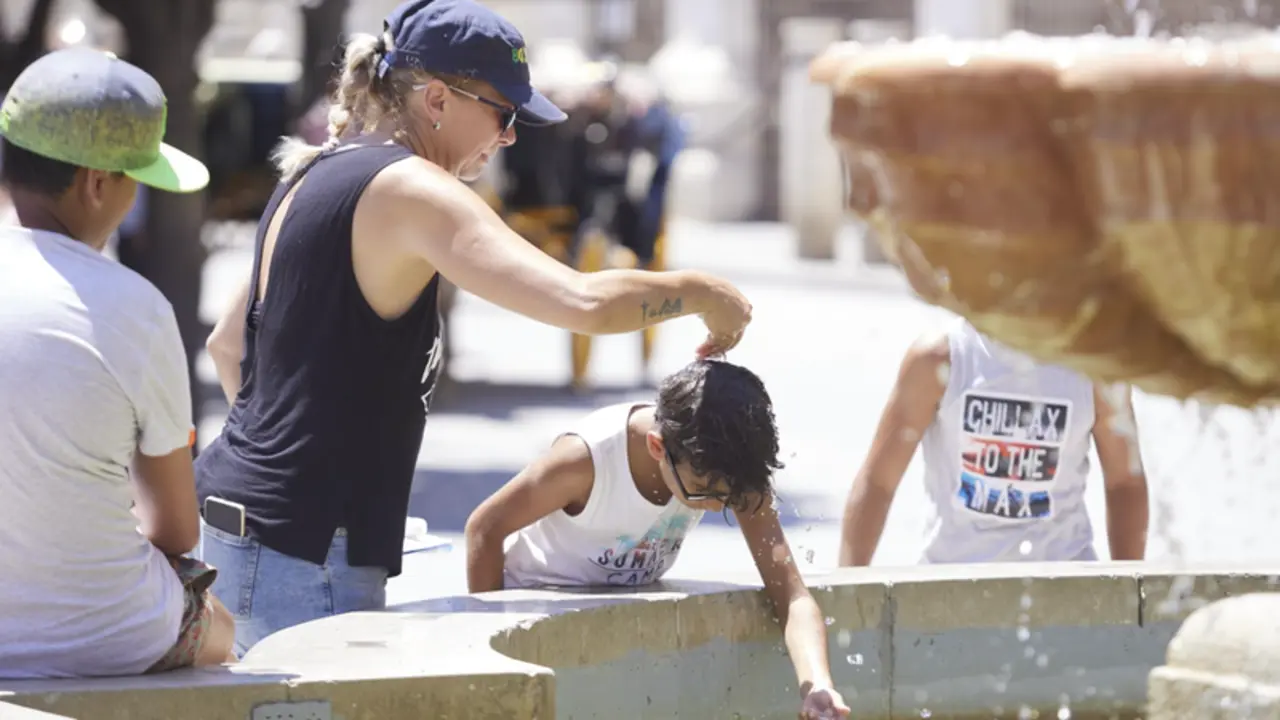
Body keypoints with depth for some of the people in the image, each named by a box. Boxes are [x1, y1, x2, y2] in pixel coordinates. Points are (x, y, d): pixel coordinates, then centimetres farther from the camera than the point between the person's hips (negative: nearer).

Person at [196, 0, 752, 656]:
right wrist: (702, 293, -9)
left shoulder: (314, 178, 15)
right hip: (304, 549, -10)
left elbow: (226, 344, 25)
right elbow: (585, 303, -25)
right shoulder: (410, 190, -15)